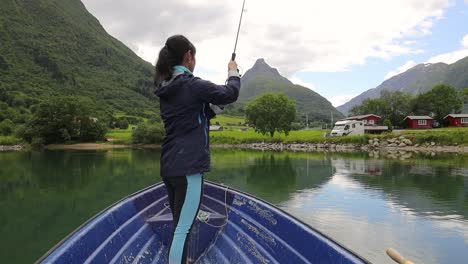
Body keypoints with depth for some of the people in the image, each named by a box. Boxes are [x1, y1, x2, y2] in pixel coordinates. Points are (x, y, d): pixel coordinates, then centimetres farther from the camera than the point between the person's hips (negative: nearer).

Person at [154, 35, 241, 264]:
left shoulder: (165, 89, 11)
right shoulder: (193, 85, -13)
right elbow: (230, 94, 0)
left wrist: (212, 105, 21)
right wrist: (233, 72, 16)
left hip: (169, 165, 9)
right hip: (188, 166, -9)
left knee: (180, 225, 19)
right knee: (183, 228, -5)